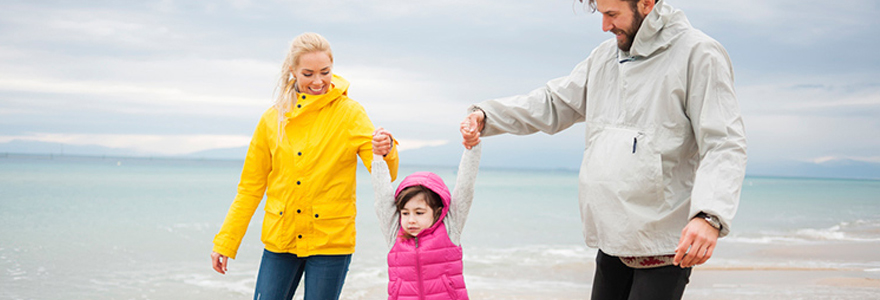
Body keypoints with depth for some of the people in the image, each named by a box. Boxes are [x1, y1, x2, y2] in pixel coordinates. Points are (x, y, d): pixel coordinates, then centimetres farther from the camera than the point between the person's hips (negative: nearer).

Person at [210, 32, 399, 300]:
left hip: (330, 240, -3)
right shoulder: (273, 118, 4)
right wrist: (225, 242, 8)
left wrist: (385, 152, -36)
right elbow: (251, 186, 10)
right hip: (280, 239, 3)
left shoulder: (350, 113, -4)